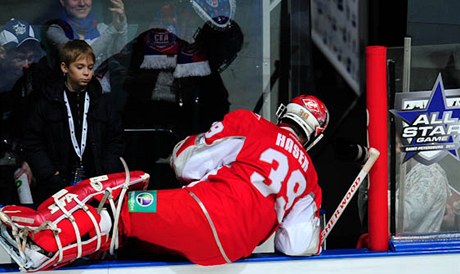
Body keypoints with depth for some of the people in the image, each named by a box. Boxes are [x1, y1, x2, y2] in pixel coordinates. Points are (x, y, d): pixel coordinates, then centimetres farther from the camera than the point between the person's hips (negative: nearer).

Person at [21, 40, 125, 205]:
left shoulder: (102, 101, 8)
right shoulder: (47, 101, 1)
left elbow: (116, 140, 10)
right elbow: (32, 142, 1)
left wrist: (106, 175, -3)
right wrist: (51, 175, -9)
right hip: (58, 185, -1)